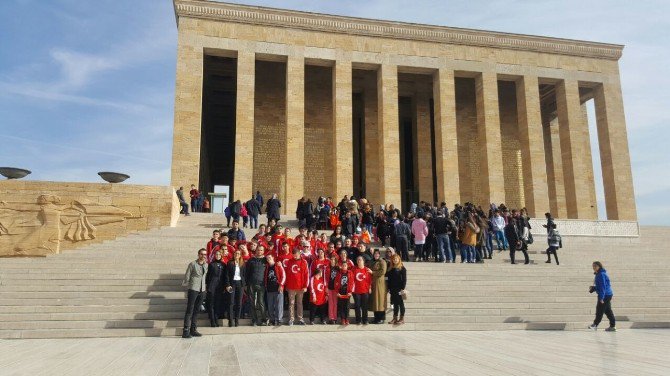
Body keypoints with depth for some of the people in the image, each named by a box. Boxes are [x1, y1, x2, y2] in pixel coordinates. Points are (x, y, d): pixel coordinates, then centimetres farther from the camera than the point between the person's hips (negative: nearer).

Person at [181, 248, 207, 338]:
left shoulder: (206, 265, 10)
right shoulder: (193, 264, -5)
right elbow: (187, 277, -3)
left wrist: (205, 286, 11)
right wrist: (187, 286, -4)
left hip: (202, 290, 5)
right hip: (193, 289, -5)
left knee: (196, 311, 10)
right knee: (190, 310, -7)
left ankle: (193, 329, 16)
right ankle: (186, 331, -7)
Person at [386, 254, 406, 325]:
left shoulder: (402, 268, -6)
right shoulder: (391, 269, 12)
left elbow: (404, 279, -10)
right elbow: (389, 278, 13)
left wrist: (402, 288, -16)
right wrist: (389, 288, 8)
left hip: (399, 289, -6)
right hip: (392, 289, 6)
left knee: (400, 303, 1)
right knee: (395, 304, 11)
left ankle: (402, 319, 8)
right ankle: (395, 318, 18)